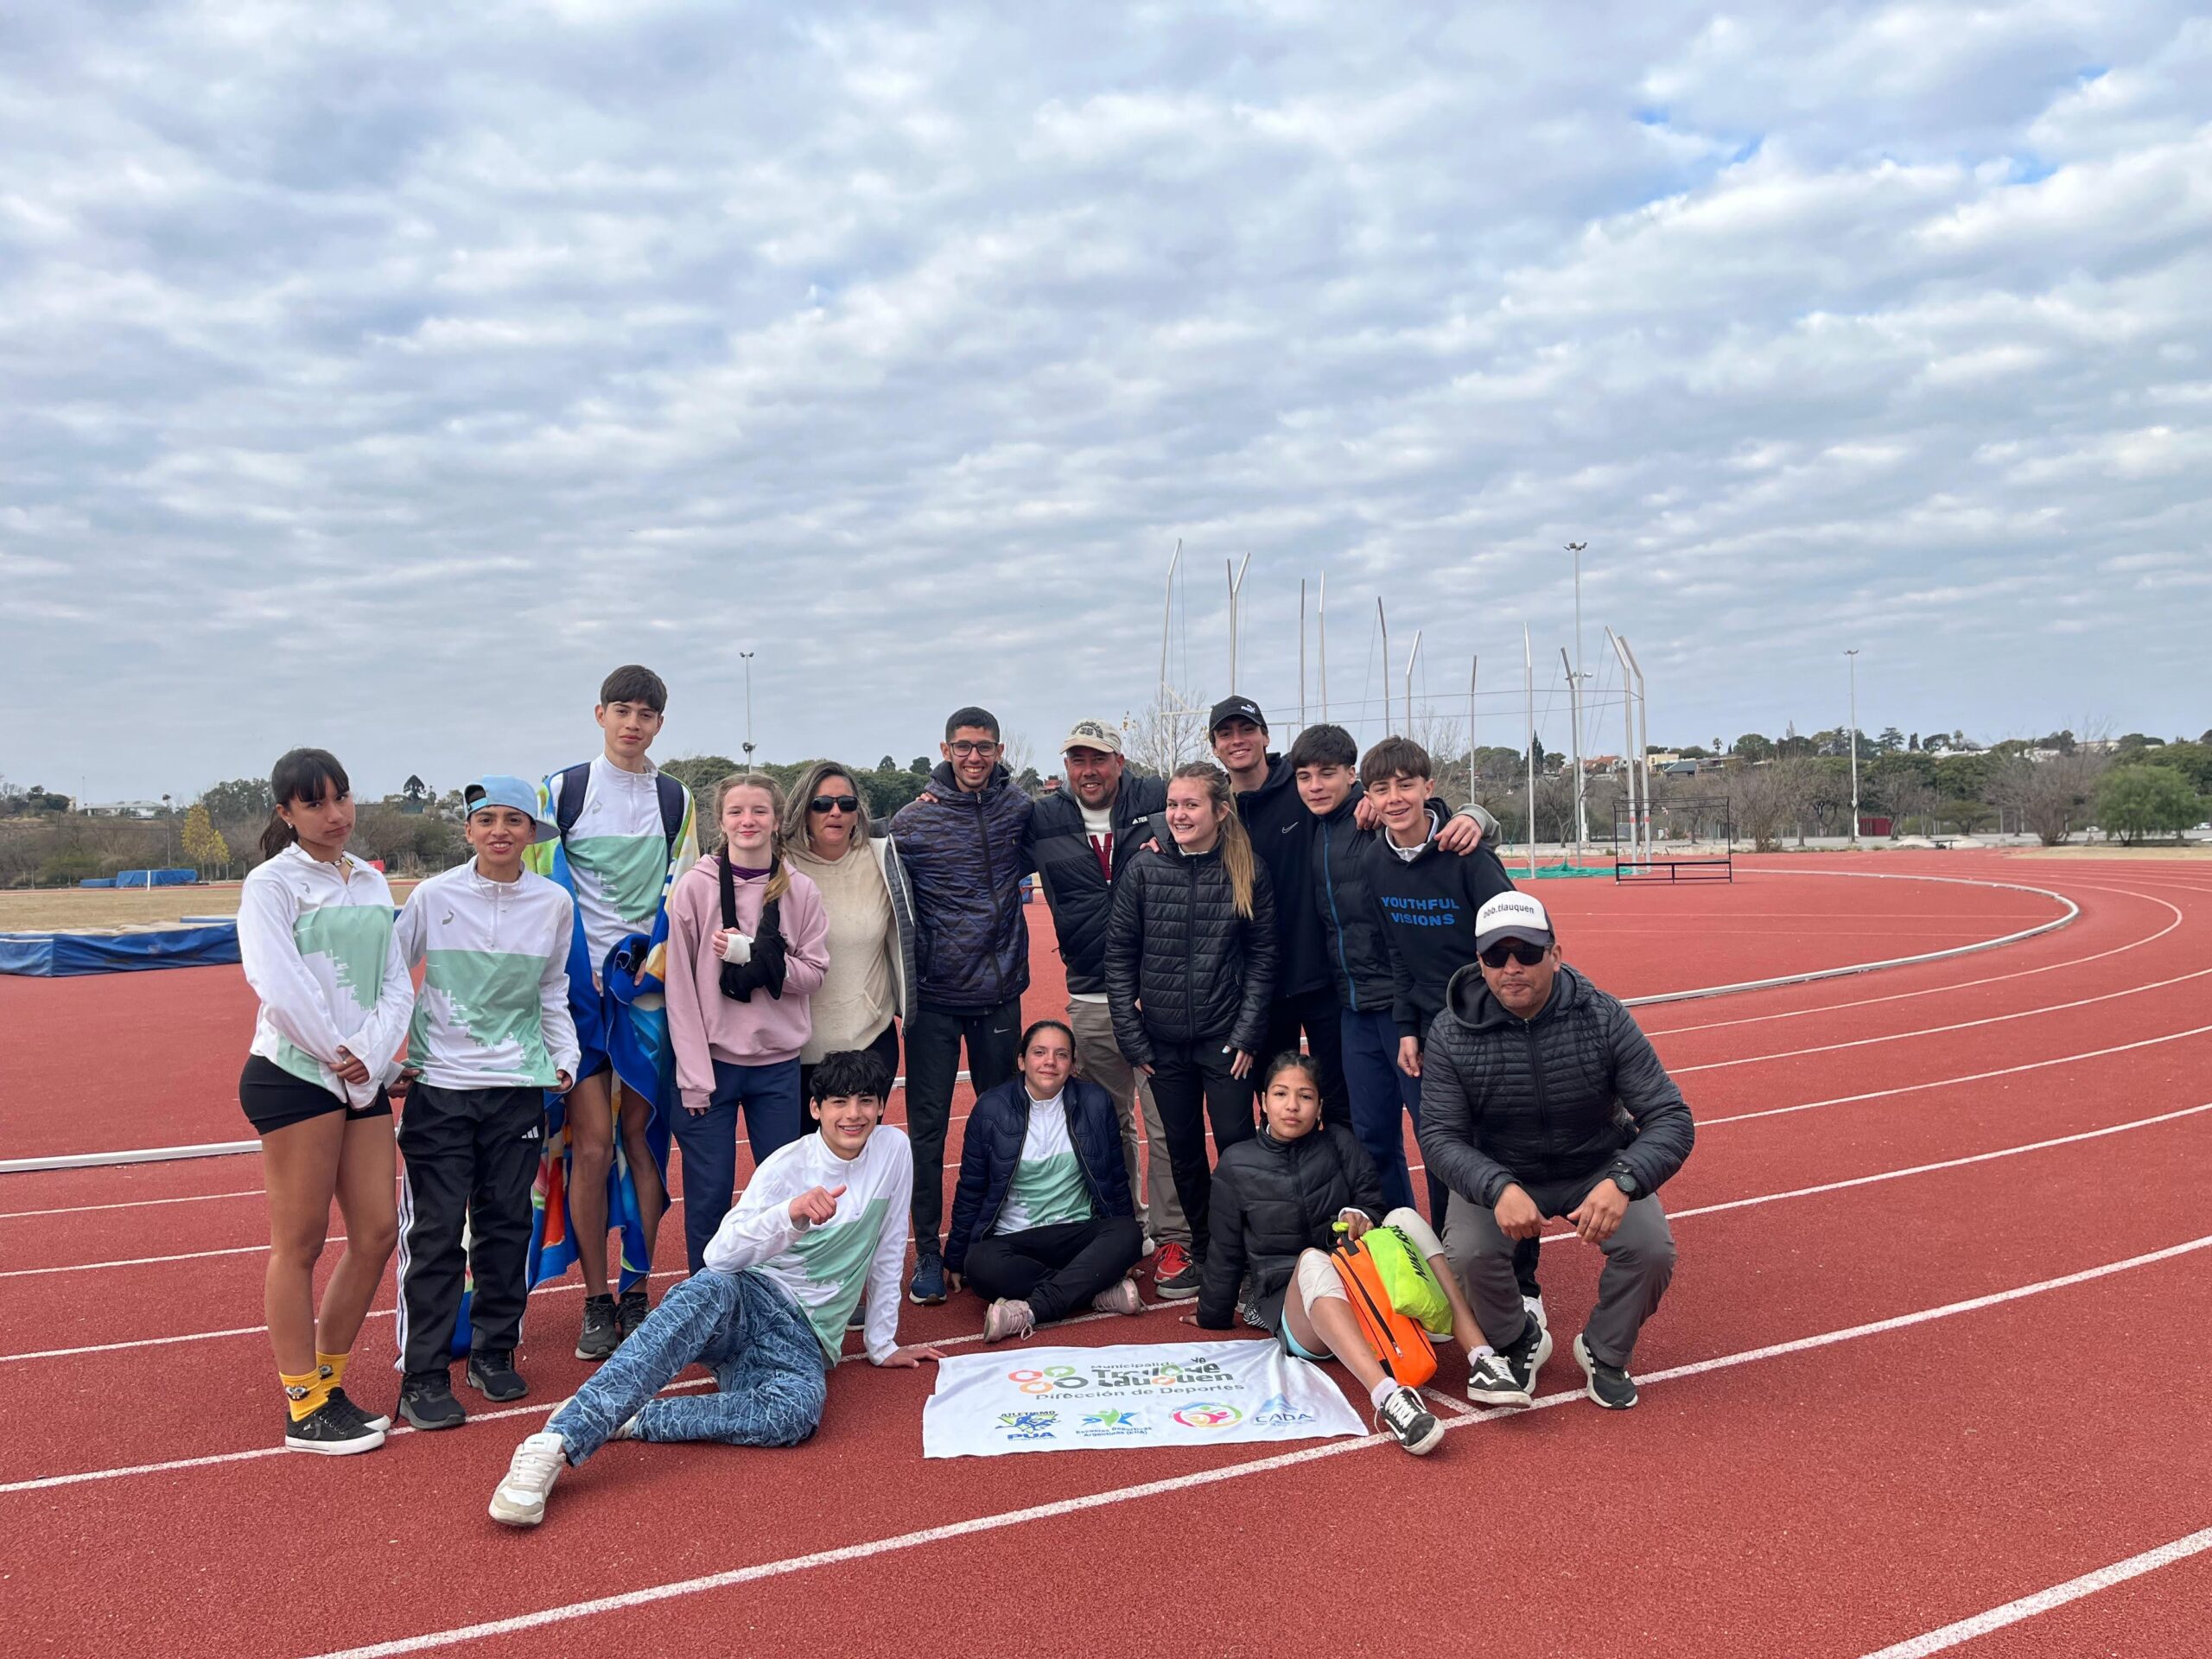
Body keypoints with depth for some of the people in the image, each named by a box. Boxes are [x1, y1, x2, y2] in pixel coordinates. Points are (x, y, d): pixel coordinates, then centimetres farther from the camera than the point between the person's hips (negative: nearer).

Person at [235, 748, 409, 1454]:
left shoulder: (372, 883, 13)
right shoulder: (272, 883, -5)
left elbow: (398, 984, 7)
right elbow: (280, 984, -17)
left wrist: (372, 1052, -8)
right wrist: (338, 1056, -12)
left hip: (365, 1078, 6)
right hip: (293, 1075, -6)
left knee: (378, 1231, 6)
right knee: (300, 1243, 1)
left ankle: (327, 1382, 22)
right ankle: (304, 1409, 11)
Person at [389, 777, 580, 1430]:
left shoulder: (554, 903, 1)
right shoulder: (433, 896, -5)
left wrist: (565, 1059, 5)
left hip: (518, 1086, 2)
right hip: (438, 1085, -2)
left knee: (507, 1222, 8)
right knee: (435, 1228, -2)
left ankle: (494, 1352, 23)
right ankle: (422, 1375, 8)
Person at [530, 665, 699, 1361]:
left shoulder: (676, 800, 10)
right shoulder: (562, 790, 2)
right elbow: (539, 885, 2)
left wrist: (656, 959, -4)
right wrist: (575, 971, -4)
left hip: (646, 986, 2)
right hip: (580, 985, -2)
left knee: (640, 1135, 4)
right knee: (591, 1141, -5)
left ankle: (636, 1291, 14)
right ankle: (597, 1301, 6)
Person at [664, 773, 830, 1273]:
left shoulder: (800, 890, 2)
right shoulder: (696, 886, -4)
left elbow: (814, 974, -1)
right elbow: (680, 985, -6)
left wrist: (753, 955, -17)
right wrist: (693, 1073, -10)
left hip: (778, 1063, 2)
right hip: (711, 1062, -2)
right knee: (709, 1192, 3)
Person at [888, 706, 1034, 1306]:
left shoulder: (1019, 808, 2)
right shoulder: (913, 820, -5)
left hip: (1000, 992, 3)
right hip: (935, 997, -2)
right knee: (928, 1126, 2)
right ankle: (928, 1250, 14)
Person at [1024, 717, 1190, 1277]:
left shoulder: (1158, 800, 2)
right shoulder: (1044, 820, 8)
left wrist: (1167, 838, -15)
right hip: (1090, 997, 3)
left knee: (1165, 1125, -2)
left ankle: (1172, 1235, 10)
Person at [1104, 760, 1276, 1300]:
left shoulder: (1248, 871, -5)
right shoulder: (1145, 868, -3)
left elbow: (1263, 955, -1)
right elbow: (1119, 953, 0)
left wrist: (1247, 1033, -7)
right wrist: (1131, 1036, -3)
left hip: (1226, 1037, -2)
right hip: (1163, 1040, 2)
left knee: (1237, 1145, 1)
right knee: (1183, 1149, 12)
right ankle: (1203, 1252, 27)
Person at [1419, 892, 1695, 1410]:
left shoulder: (1602, 1018, -18)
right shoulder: (1452, 1034, -17)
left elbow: (1671, 1119, -19)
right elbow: (1439, 1135, -18)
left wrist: (1621, 1182, -40)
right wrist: (1498, 1189, -39)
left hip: (1598, 1169, 1)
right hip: (1496, 1174, 0)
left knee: (1652, 1249, -24)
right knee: (1467, 1251, -27)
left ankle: (1605, 1352, 9)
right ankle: (1520, 1343, 7)